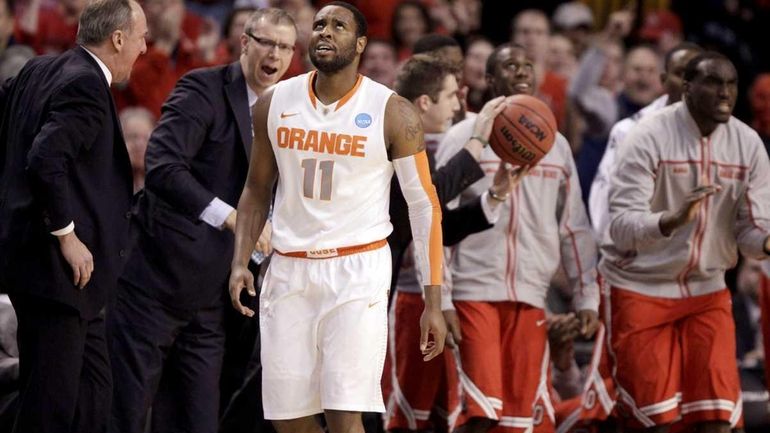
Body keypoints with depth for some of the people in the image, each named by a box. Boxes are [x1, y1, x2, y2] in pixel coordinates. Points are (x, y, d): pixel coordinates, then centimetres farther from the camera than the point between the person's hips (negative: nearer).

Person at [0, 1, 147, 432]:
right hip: (59, 267, -10)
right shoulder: (87, 86, -17)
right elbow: (46, 160, -28)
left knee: (92, 394, 15)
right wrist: (66, 235, -21)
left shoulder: (36, 72, 11)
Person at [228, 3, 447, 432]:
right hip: (289, 269, 4)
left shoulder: (392, 113, -6)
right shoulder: (275, 104, 4)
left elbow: (425, 204, -3)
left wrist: (434, 301, -7)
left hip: (357, 269, -4)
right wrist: (240, 262, 1)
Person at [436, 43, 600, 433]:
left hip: (530, 298, 4)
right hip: (473, 293, -4)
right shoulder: (463, 138, 1)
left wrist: (586, 298, 9)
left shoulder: (555, 145, 14)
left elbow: (574, 229, 17)